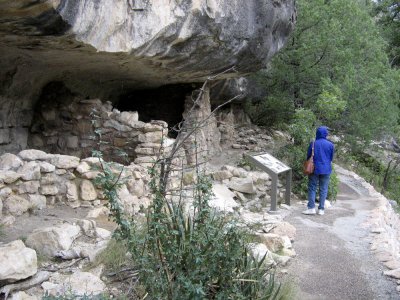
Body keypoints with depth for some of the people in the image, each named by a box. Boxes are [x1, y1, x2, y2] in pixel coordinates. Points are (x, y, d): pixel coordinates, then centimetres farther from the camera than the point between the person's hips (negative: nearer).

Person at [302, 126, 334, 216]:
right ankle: (321, 209, 7)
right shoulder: (330, 145, -3)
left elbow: (308, 156, 1)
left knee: (312, 188, 6)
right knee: (323, 189, 7)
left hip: (315, 169, -1)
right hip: (326, 170, 1)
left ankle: (311, 208, 0)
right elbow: (331, 158, 7)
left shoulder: (313, 144, -8)